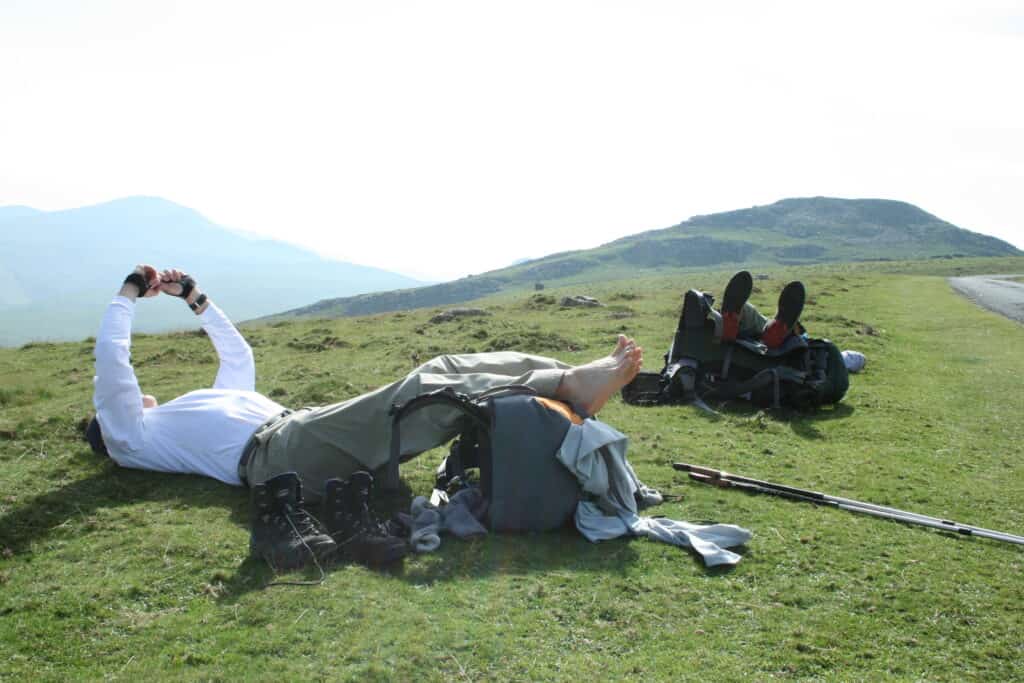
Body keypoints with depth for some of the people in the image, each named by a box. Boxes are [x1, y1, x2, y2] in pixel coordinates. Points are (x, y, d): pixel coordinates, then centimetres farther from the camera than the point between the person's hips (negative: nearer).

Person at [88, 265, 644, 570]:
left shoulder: (206, 405, 39)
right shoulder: (132, 437, 19)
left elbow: (238, 355, 45)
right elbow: (111, 358, 6)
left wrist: (196, 299, 43)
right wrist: (128, 294, 17)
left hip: (306, 431, 8)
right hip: (274, 450, -8)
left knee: (449, 368, -11)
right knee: (428, 387, -26)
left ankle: (574, 381, -20)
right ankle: (568, 386, -33)